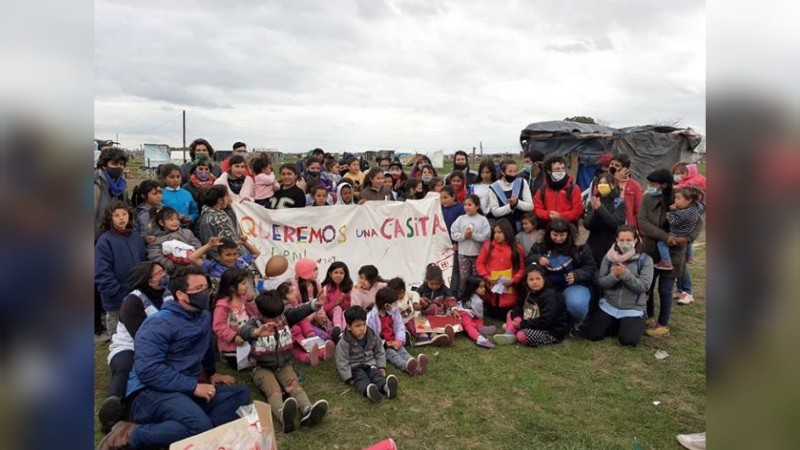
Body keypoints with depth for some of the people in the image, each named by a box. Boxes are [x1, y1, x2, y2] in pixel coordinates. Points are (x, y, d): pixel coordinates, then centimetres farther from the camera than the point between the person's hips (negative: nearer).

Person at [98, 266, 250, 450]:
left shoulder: (204, 316, 12)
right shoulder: (159, 324, -13)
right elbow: (148, 370, -25)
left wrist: (211, 373, 36)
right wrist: (193, 386, -24)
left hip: (186, 391, 9)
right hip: (151, 392, -8)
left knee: (241, 394, -7)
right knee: (200, 426, -34)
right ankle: (132, 435, -15)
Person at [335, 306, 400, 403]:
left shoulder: (373, 336, -3)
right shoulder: (344, 343, -18)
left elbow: (380, 352, 9)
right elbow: (342, 362, -14)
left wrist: (381, 367, 0)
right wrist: (349, 378, -17)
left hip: (370, 364, 3)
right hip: (354, 368, -3)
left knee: (377, 375, -25)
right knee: (361, 378, -31)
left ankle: (386, 387, -57)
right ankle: (368, 391, -65)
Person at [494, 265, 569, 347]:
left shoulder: (550, 297, -22)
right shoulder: (528, 292, 6)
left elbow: (544, 322, -29)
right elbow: (519, 306, 13)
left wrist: (522, 324, -25)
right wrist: (516, 317, -12)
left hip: (551, 332, -9)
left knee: (522, 336, -32)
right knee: (511, 313, 11)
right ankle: (509, 334, -11)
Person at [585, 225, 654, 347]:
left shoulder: (645, 259, -7)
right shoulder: (609, 257, -1)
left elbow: (643, 287, -14)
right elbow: (601, 282, -4)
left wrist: (626, 274, -27)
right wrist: (614, 275, -24)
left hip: (633, 308, -2)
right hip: (609, 305, 2)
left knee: (628, 340, -19)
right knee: (592, 335, -8)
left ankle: (636, 325, 16)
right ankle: (616, 325, 22)